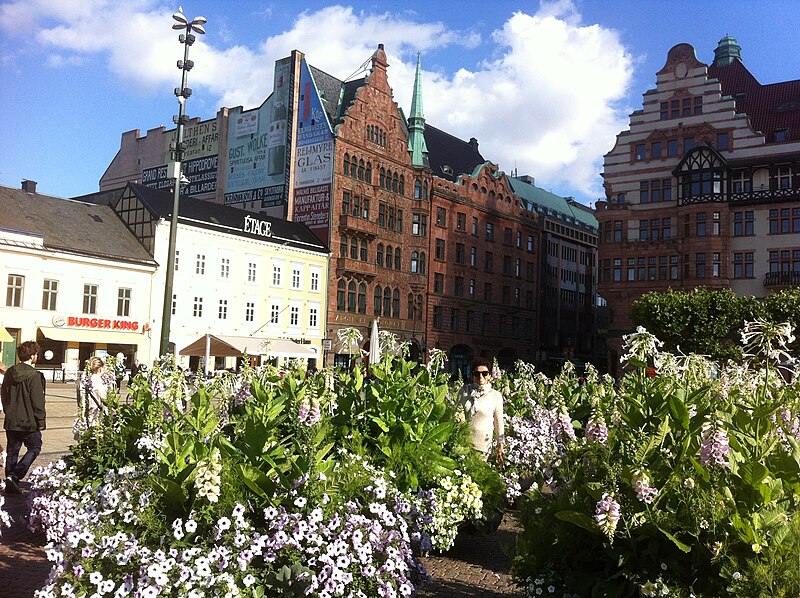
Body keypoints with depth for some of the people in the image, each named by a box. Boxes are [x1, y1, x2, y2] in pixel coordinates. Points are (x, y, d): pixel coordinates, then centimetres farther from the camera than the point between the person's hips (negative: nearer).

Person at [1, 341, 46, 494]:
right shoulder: (34, 376, -17)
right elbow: (38, 401, -16)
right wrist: (41, 421, -8)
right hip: (29, 422, -7)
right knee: (34, 448, 8)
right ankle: (15, 476, -7)